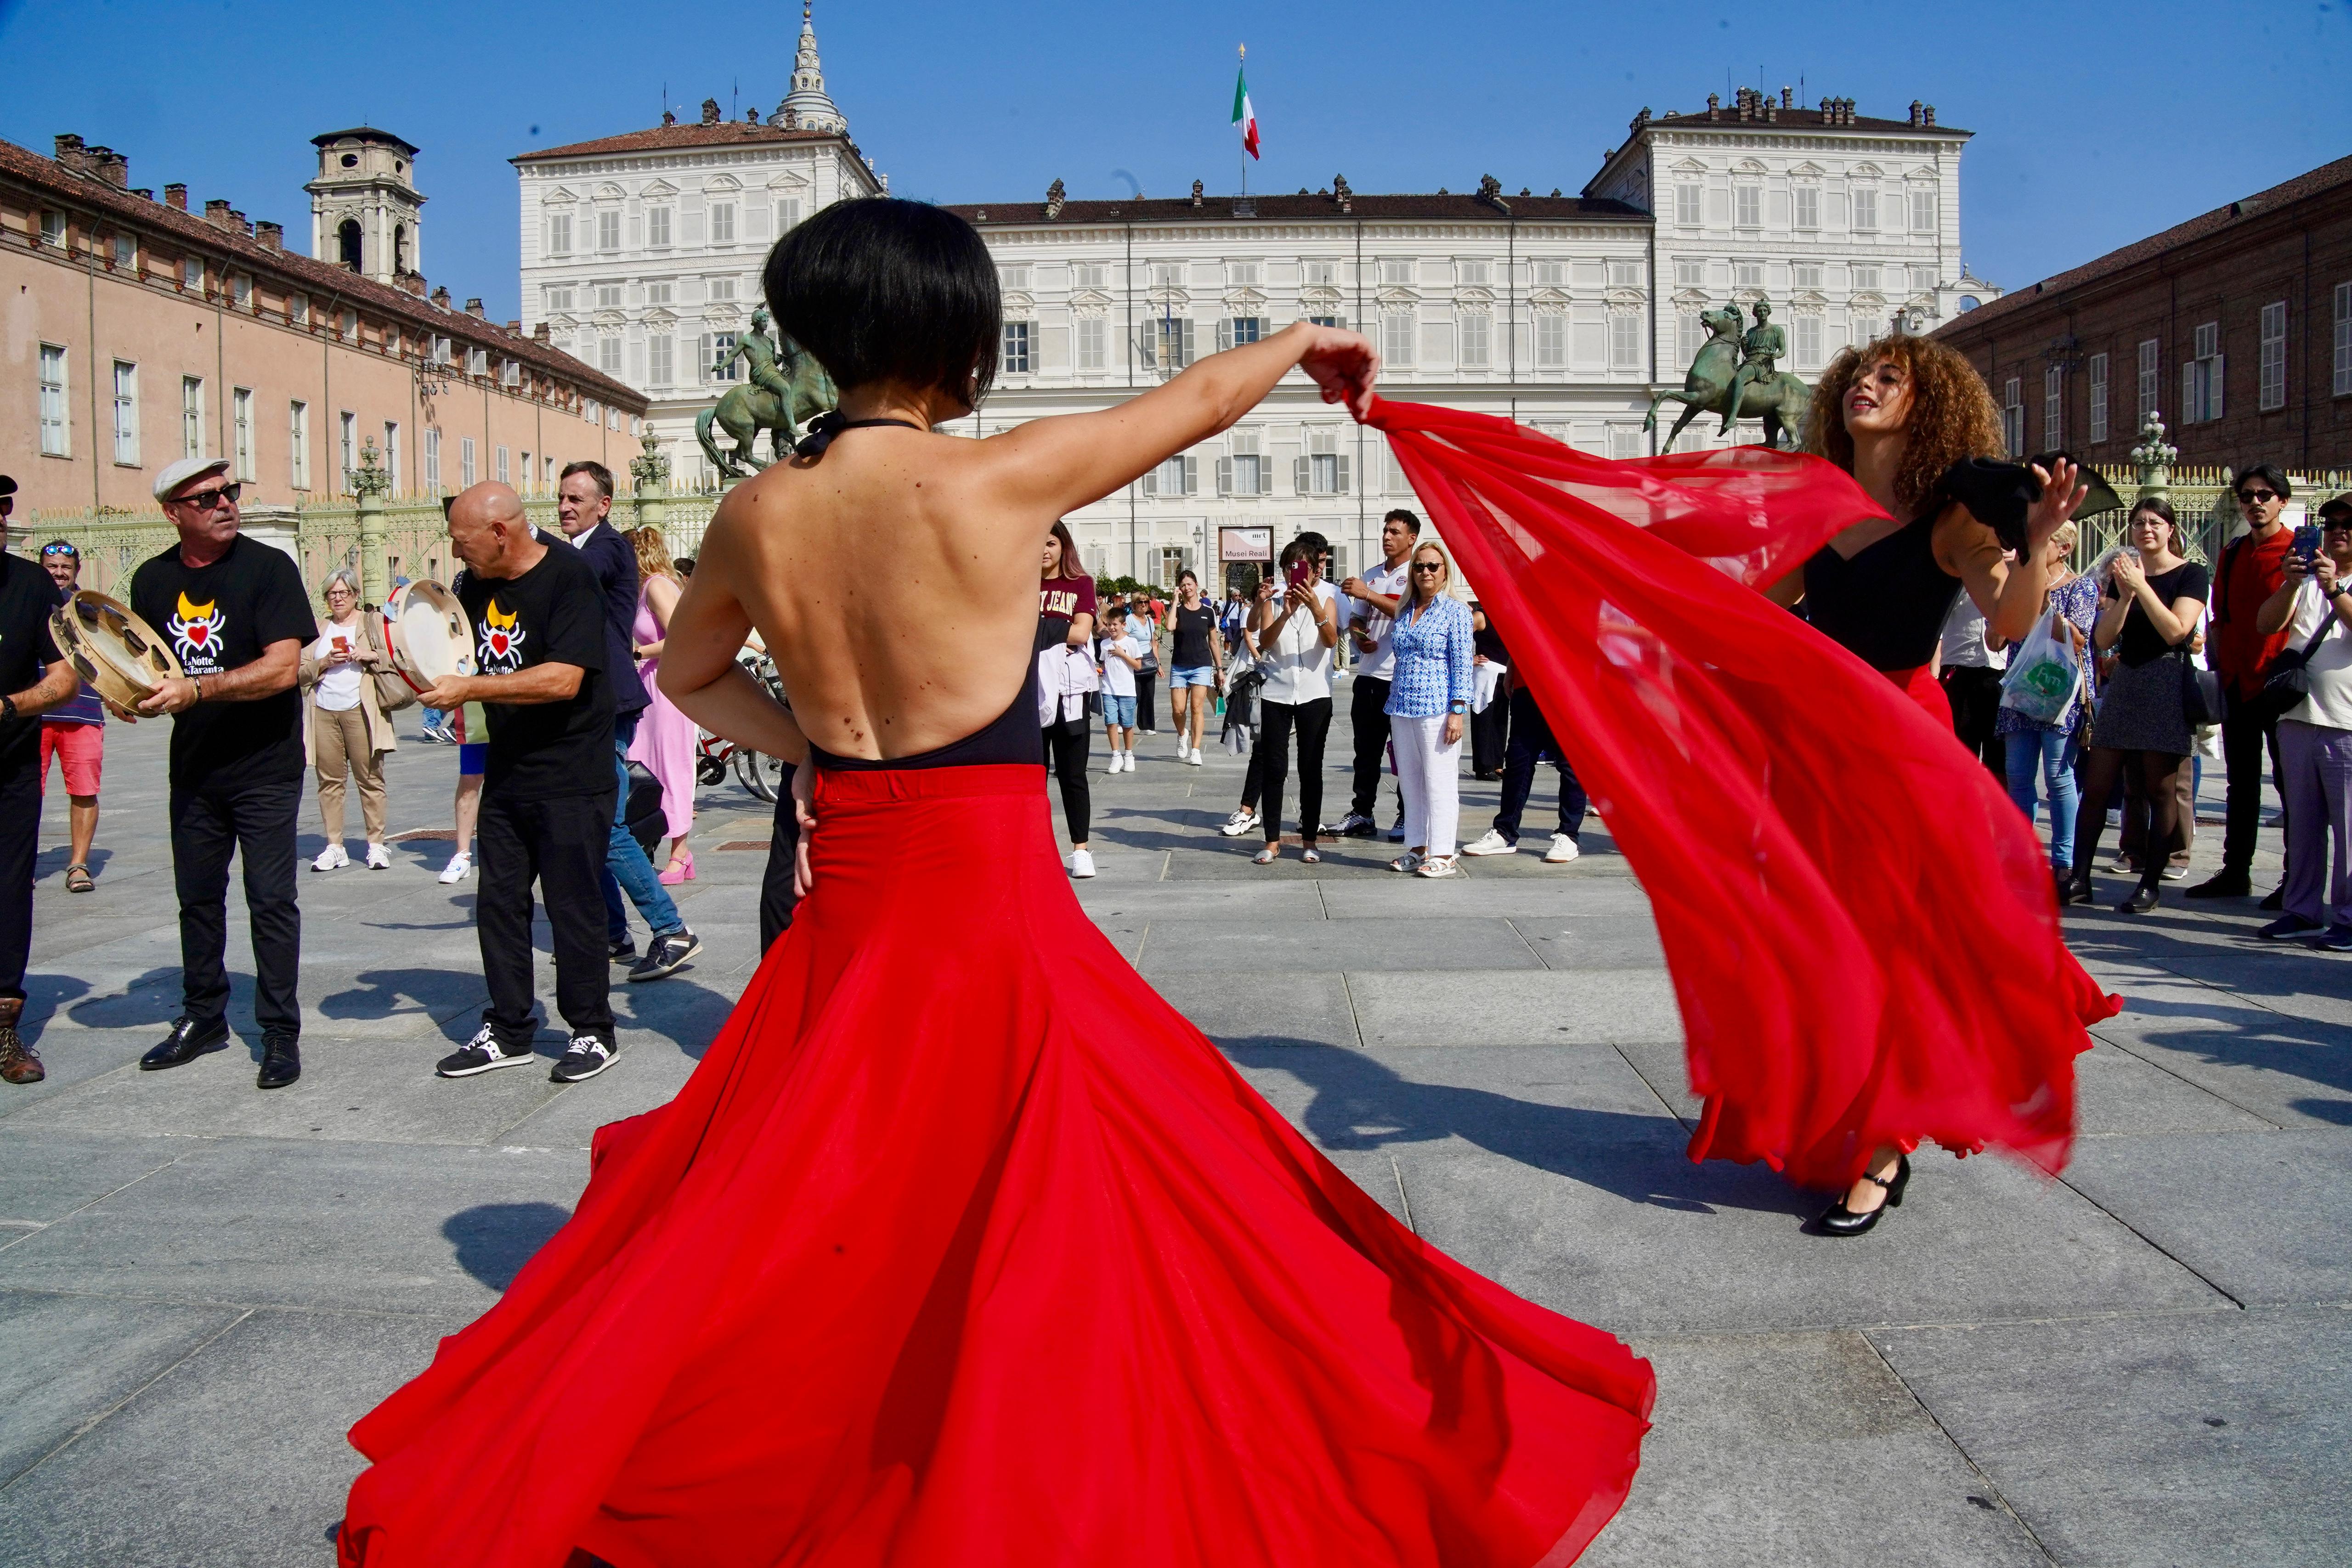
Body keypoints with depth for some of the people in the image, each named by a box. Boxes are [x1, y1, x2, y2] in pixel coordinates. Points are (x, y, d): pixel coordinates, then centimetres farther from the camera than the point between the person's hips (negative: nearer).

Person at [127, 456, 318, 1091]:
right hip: (193, 769, 5)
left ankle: (280, 1032, 6)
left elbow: (284, 667, -20)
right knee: (197, 896, 15)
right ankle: (203, 1017, 29)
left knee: (271, 900, -2)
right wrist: (134, 697, -6)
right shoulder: (152, 579, 5)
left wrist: (197, 688, -27)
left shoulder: (268, 567, -11)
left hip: (266, 769, -5)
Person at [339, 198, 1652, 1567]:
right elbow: (1198, 400, 3)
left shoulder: (756, 515, 1)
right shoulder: (992, 480, -13)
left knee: (780, 1222, 21)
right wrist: (1305, 341, 21)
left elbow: (691, 677, 21)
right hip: (991, 903, -6)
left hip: (848, 906, 6)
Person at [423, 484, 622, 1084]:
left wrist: (471, 689, -22)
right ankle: (508, 1032, 21)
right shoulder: (476, 585, 9)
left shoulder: (569, 577, -15)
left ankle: (592, 1031, 13)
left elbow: (564, 679, -24)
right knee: (498, 904, 10)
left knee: (572, 906, -1)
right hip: (506, 776, 8)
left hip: (571, 780, -8)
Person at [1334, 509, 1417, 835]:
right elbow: (1355, 619, 23)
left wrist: (1368, 594, -25)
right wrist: (1359, 636, 1)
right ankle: (1362, 813, 16)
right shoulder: (1371, 575, 18)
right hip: (1369, 674, 6)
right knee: (1366, 749, 9)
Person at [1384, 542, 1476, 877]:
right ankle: (1416, 849, 19)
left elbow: (1462, 664, -7)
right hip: (1402, 708, 7)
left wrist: (1458, 711, -14)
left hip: (1438, 709, -6)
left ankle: (1443, 855, 2)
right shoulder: (1404, 611, 15)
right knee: (1409, 782, 10)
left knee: (1439, 782, -3)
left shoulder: (1455, 610, -3)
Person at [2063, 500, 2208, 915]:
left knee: (2160, 790, -2)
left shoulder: (2191, 575, 0)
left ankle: (2150, 884, 4)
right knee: (2095, 785, 1)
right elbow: (2103, 639, 4)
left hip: (2168, 686, -5)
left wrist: (2141, 586, -16)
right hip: (2124, 683, 5)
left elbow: (2176, 631, -14)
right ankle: (2079, 880, 4)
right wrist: (2124, 595, -10)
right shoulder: (2122, 573, 14)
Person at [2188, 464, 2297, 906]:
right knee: (2241, 782, 12)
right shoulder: (2232, 553, 13)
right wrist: (2220, 659, 8)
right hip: (2238, 682, 6)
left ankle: (2297, 879, 7)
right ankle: (2235, 872, 19)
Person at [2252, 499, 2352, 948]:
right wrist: (2291, 585, -14)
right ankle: (2302, 910, 15)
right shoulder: (2307, 580, 14)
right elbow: (2266, 624, 1)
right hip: (2297, 718, 4)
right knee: (2302, 823, 9)